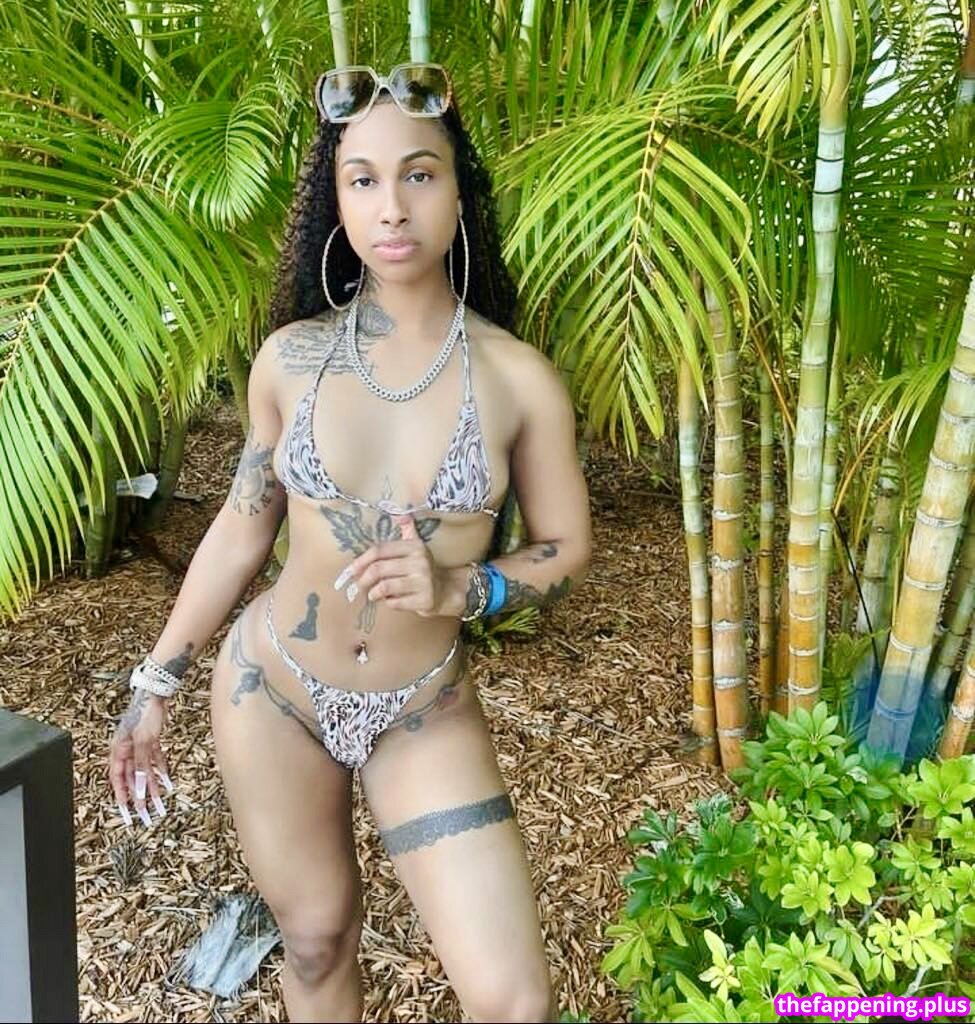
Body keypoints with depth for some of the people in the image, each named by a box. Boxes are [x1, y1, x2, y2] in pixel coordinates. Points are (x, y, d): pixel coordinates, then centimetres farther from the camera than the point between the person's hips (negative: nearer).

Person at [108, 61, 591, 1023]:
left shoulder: (519, 378, -12)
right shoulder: (290, 357, -7)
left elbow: (566, 552, -2)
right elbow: (242, 524, 3)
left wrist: (458, 589, -21)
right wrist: (155, 681, 8)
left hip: (424, 712, -1)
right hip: (268, 688, 1)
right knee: (315, 938, 19)